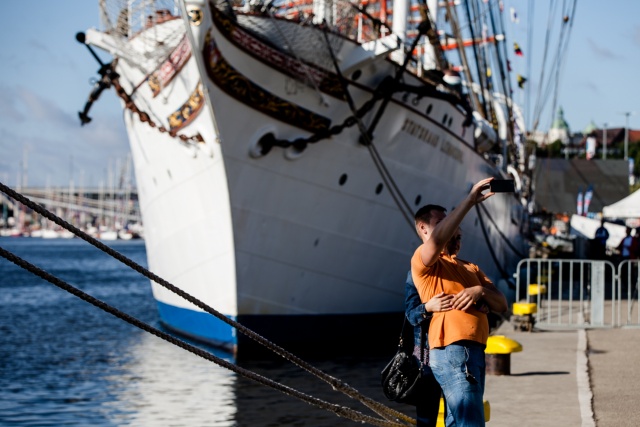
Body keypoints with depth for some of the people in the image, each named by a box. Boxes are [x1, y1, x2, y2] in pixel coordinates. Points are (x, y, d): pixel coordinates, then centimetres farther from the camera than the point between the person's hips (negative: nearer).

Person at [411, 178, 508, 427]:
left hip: (474, 352, 9)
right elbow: (438, 238, -25)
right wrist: (470, 200, -23)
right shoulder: (422, 260, -1)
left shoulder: (469, 267, 24)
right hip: (453, 352, -9)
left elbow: (501, 305, 14)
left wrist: (481, 290, -8)